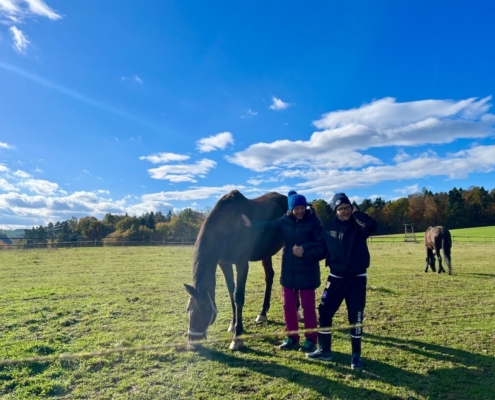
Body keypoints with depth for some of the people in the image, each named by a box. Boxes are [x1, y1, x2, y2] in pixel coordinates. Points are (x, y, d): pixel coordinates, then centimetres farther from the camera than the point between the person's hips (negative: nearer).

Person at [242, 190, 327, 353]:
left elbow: (322, 247, -15)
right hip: (288, 270, 4)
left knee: (308, 306, 5)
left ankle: (310, 339, 21)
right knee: (288, 305, 12)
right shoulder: (285, 220, 1)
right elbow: (269, 225, -6)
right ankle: (292, 337, 27)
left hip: (307, 272, -4)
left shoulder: (314, 222, -12)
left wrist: (305, 252, -28)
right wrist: (252, 224, -19)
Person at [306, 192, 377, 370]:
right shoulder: (329, 227, 1)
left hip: (357, 278, -3)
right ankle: (324, 350, 22)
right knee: (324, 312, 5)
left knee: (355, 317, 3)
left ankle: (356, 355, 20)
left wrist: (356, 213, -19)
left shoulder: (358, 225, -7)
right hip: (336, 277, 3)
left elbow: (372, 225, -29)